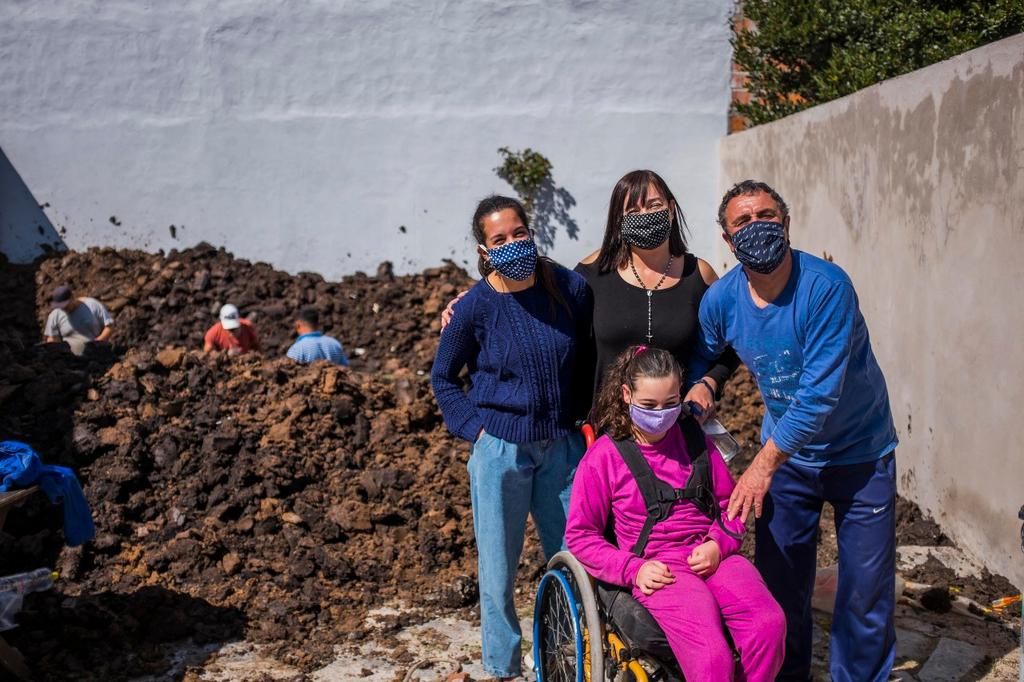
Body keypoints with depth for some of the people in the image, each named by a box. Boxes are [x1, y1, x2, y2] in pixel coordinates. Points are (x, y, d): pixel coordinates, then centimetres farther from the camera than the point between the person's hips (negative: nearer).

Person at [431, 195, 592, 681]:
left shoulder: (570, 288, -6)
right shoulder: (474, 307, -10)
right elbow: (442, 377, 5)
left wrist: (587, 414, 6)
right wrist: (475, 426, -5)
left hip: (563, 445, 2)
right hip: (500, 449, -2)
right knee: (498, 571, 7)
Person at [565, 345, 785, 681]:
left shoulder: (694, 439, 14)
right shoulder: (604, 456, 2)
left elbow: (729, 503, 19)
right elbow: (580, 534, 4)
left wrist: (719, 544, -2)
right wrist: (633, 569, -8)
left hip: (712, 559, 4)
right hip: (660, 572, -4)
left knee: (770, 623, -26)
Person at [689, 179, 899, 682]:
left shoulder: (826, 286, -26)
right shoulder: (721, 298, -11)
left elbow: (819, 395, -28)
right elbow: (700, 358, 10)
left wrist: (763, 467, -24)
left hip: (858, 452, -4)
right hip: (784, 451, 4)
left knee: (866, 589, 3)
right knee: (780, 583, 11)